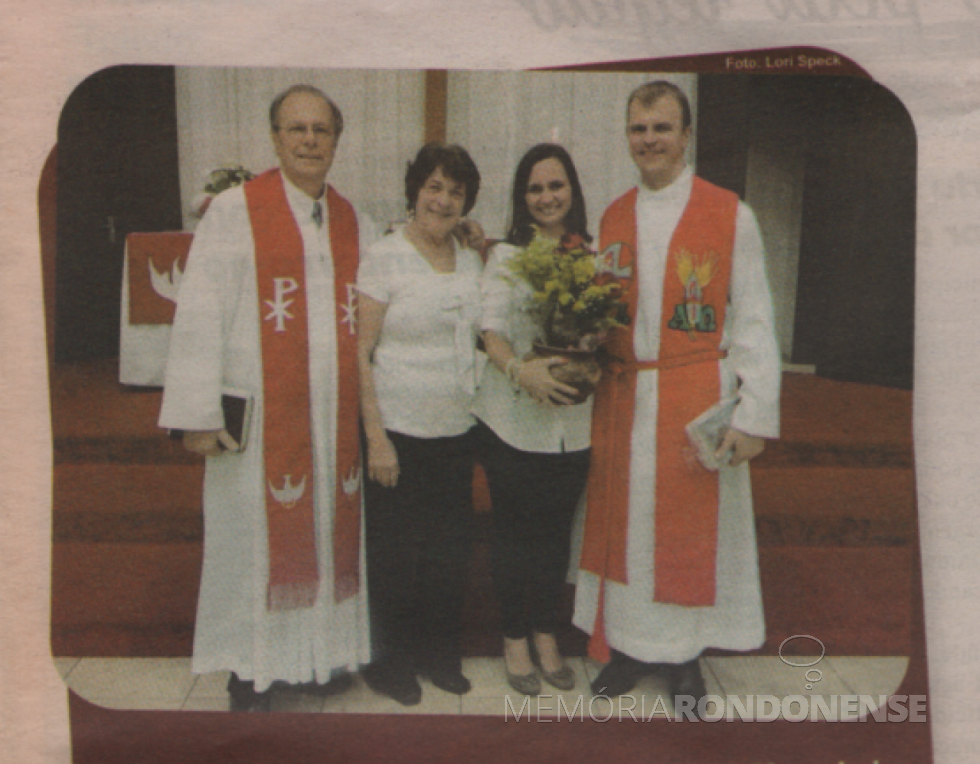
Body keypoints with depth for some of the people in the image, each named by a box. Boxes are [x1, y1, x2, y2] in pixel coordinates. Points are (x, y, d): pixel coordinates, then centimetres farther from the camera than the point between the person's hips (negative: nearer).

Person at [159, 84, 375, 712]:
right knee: (256, 532, 4)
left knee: (329, 525, 10)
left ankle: (321, 655, 26)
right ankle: (251, 671, 19)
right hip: (259, 412, -4)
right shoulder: (235, 212, -3)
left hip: (336, 417, 4)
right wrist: (200, 413, -12)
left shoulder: (355, 224, 11)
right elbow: (201, 316, -7)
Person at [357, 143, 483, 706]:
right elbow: (359, 355, -11)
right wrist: (375, 438, -15)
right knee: (396, 553, 5)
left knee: (453, 550, 11)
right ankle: (391, 662, 25)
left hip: (457, 429, 5)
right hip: (399, 430, -5)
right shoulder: (385, 258, -7)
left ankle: (440, 654, 30)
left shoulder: (472, 261, 10)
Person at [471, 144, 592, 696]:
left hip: (574, 419, 2)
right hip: (513, 417, -2)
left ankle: (547, 635, 26)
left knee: (557, 531, 9)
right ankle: (516, 639, 20)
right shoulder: (506, 256, 1)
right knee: (516, 531, 5)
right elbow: (492, 330, -10)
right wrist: (520, 370, -29)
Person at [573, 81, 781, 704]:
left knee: (691, 526, 5)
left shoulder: (730, 215, -3)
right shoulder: (612, 220, 9)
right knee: (624, 523, 9)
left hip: (696, 401, -3)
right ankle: (629, 646, 26)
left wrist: (756, 413, -11)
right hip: (623, 400, 4)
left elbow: (754, 321, -5)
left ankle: (684, 656, 23)